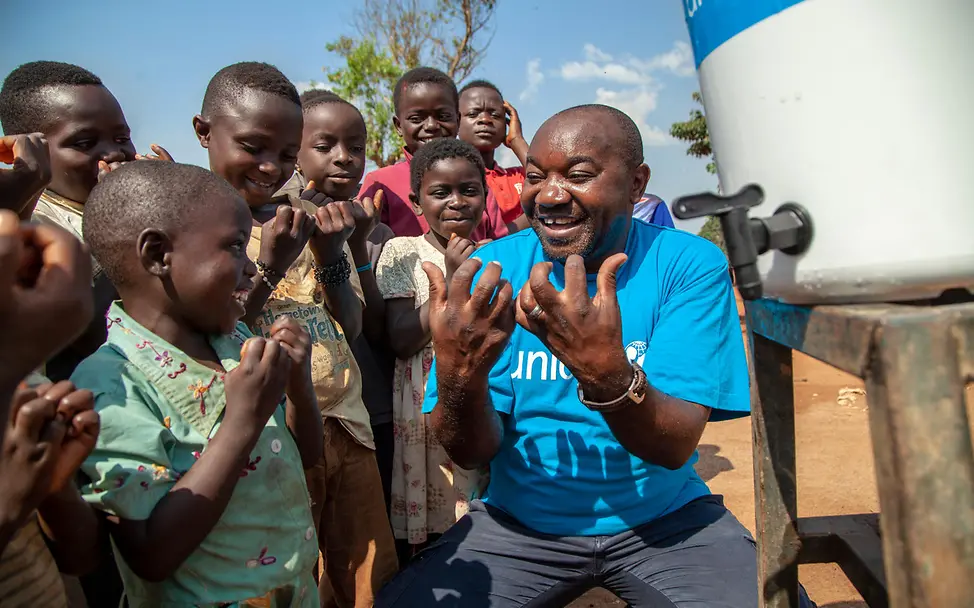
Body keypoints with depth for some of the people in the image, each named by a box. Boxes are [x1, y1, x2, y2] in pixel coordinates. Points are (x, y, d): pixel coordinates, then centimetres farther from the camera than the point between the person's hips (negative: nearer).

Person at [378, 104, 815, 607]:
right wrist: (459, 375, -33)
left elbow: (675, 447, -19)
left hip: (664, 520, 0)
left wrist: (605, 371, -39)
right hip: (521, 524, 1)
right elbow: (472, 453, -11)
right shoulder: (493, 269, -9)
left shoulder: (691, 265, -12)